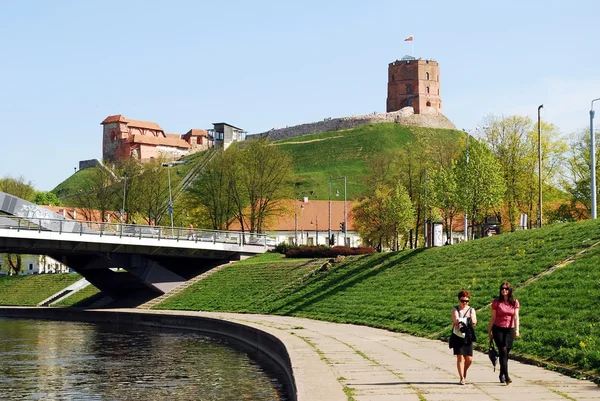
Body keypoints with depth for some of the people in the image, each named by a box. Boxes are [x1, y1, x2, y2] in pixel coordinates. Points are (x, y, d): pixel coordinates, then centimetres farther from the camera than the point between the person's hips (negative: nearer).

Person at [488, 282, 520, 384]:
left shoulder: (515, 302, 4)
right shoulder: (496, 302, 0)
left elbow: (516, 317, -5)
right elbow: (493, 318, 3)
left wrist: (517, 330, -17)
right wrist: (489, 331, 5)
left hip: (509, 330, 2)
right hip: (498, 329, -2)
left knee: (506, 353, 6)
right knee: (503, 351, -13)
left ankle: (502, 375, 22)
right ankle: (506, 376, -18)